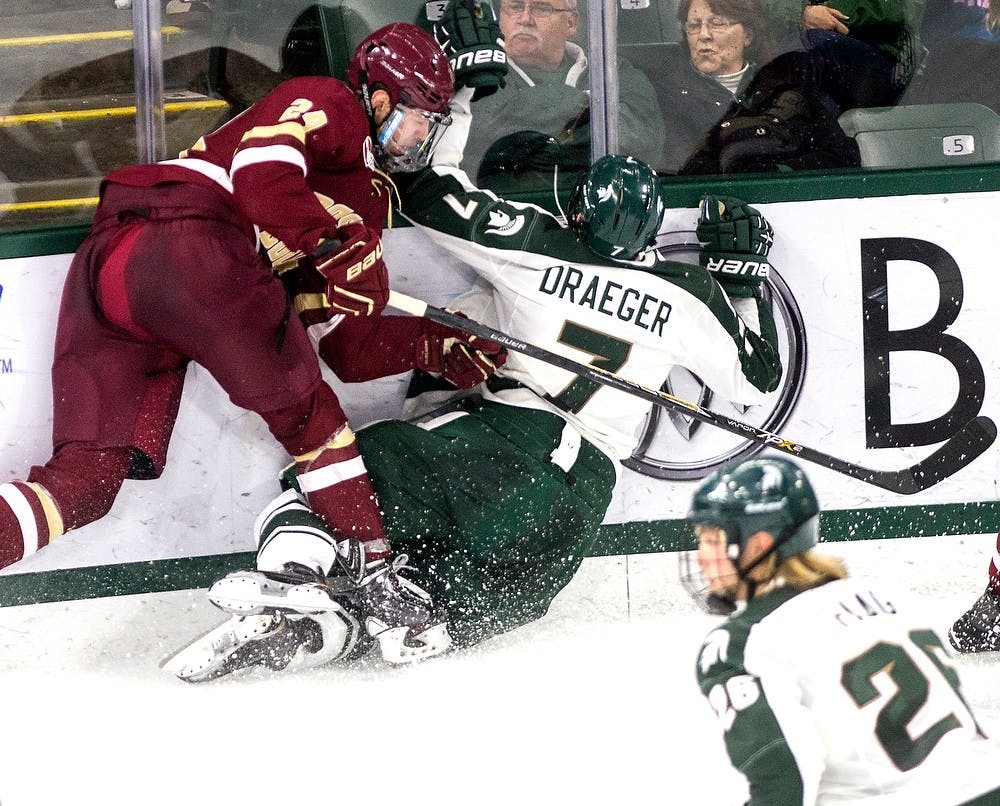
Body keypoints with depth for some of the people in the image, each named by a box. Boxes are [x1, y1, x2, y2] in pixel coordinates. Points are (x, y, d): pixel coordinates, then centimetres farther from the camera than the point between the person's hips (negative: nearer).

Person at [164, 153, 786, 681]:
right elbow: (755, 377, 23)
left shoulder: (539, 244, 3)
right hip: (587, 478, 3)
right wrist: (745, 277, 33)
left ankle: (299, 577, -33)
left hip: (500, 429, -3)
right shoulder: (689, 294, 10)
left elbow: (427, 194, 5)